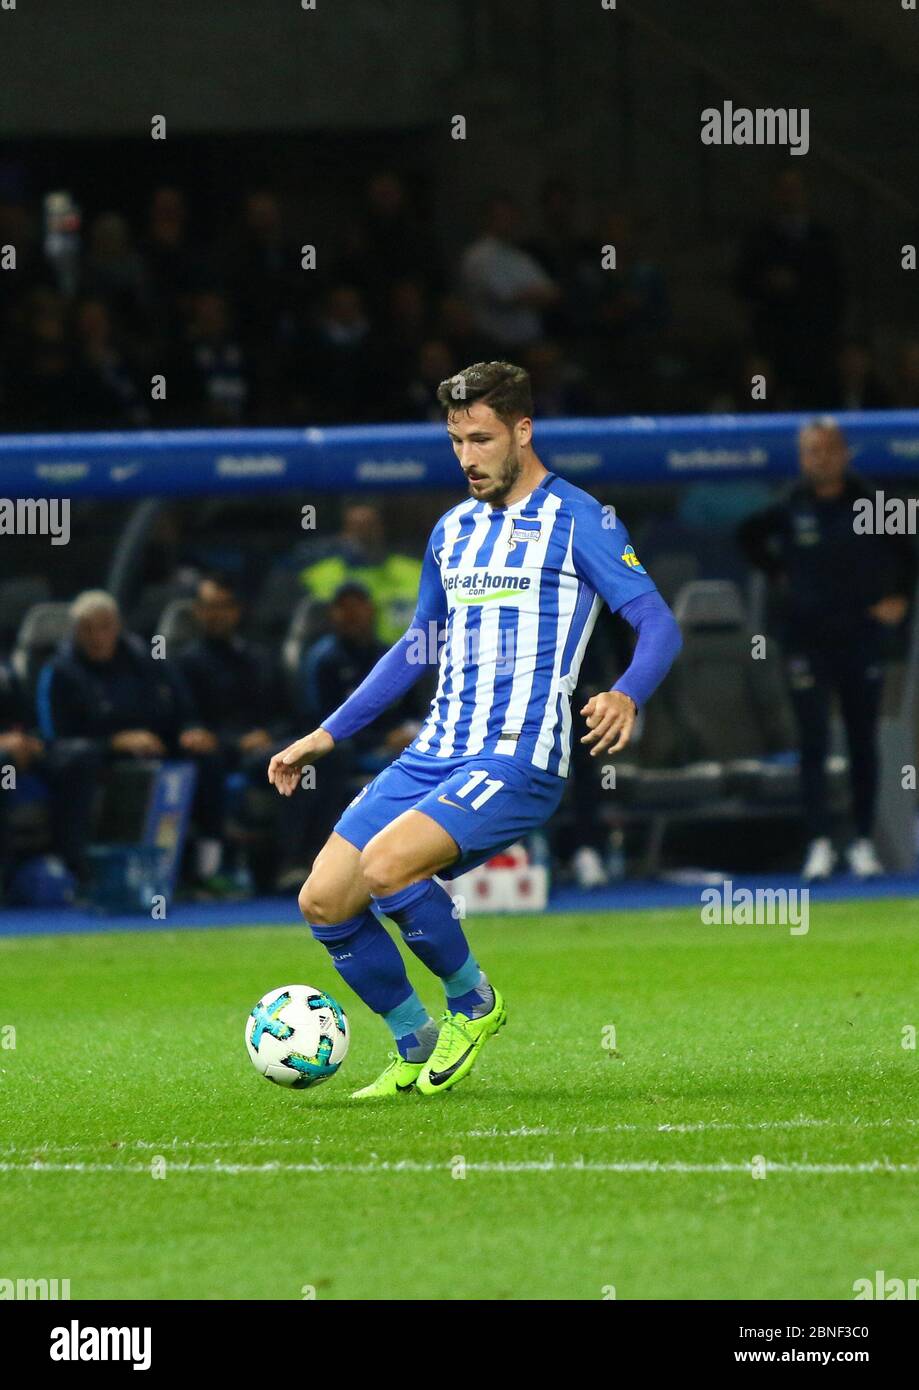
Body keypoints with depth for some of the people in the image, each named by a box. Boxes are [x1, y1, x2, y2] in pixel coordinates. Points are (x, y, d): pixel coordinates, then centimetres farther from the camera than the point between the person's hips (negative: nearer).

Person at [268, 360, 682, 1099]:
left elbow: (659, 624, -10)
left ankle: (474, 1003, -2)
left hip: (518, 761, -7)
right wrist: (326, 734, 26)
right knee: (324, 901, -4)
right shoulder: (453, 530, 17)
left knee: (386, 867, -28)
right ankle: (416, 1049, 13)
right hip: (435, 754, 7)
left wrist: (626, 697, -31)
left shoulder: (577, 520, -3)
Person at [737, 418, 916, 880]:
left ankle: (863, 842, 13)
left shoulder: (870, 506, -2)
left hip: (859, 633, 1)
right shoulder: (790, 509, -2)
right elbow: (748, 535, 16)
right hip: (806, 639, -1)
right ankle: (819, 844, -8)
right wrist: (780, 576, 10)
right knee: (813, 742, -6)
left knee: (863, 742, 6)